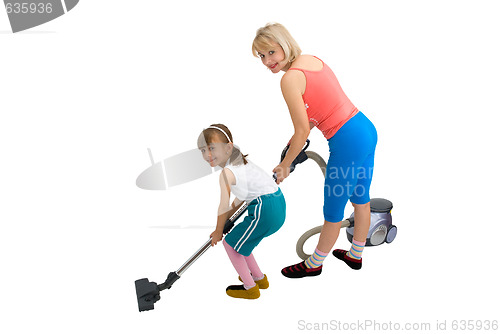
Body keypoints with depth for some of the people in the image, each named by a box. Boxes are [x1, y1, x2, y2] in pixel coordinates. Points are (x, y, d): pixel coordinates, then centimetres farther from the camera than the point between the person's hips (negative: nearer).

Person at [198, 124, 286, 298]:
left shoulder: (226, 173, -14)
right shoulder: (241, 161, 13)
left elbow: (223, 207, -5)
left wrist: (218, 231, 11)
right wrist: (226, 219, 26)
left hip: (265, 211, -9)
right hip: (278, 203, 10)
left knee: (230, 243, 8)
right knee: (238, 240, 25)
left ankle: (250, 288, 21)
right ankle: (259, 278, 39)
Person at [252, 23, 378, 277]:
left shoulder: (290, 79, -17)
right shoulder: (311, 58, 10)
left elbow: (303, 131, -13)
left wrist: (285, 166, 0)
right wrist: (297, 138, 23)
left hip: (348, 143, -10)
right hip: (367, 129, 10)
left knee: (333, 210, 10)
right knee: (361, 199, 24)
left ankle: (314, 264, 32)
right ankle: (355, 255, 44)